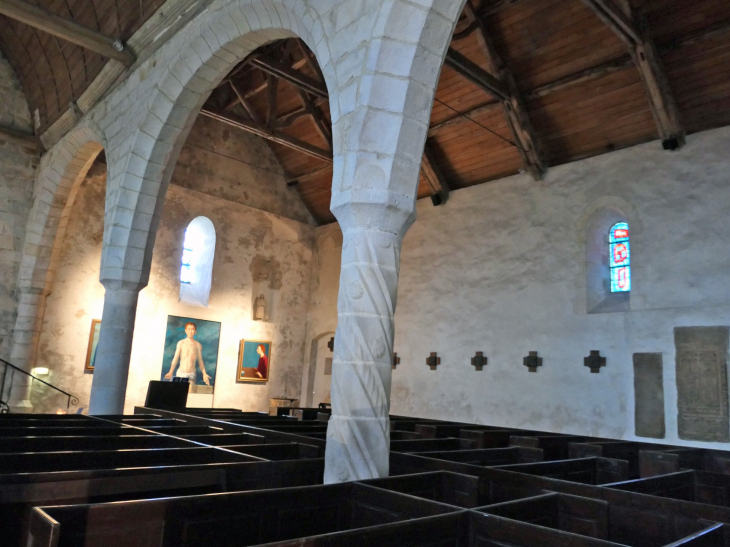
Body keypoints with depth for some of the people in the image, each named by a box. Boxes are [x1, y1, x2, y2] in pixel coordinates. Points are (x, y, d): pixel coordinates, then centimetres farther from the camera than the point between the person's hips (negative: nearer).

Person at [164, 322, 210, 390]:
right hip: (181, 373, 0)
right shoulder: (181, 343, 3)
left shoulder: (198, 345, 4)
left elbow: (200, 361, 8)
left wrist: (204, 374, 1)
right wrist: (170, 372, -7)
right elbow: (175, 358, 2)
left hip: (191, 374, 0)